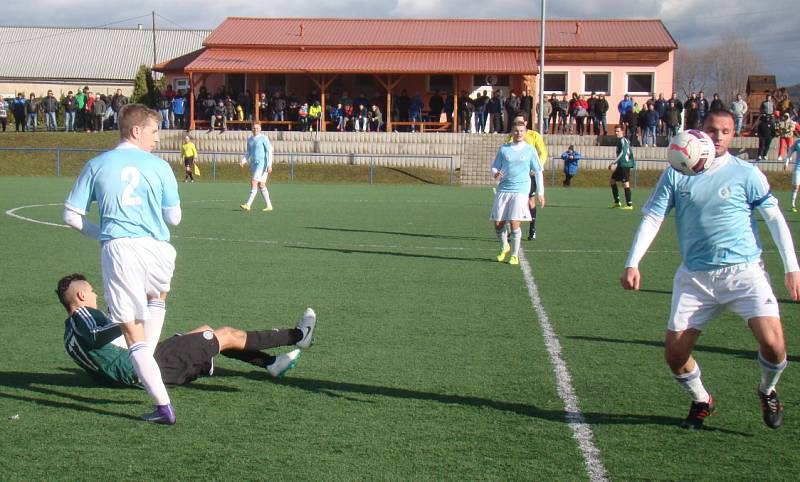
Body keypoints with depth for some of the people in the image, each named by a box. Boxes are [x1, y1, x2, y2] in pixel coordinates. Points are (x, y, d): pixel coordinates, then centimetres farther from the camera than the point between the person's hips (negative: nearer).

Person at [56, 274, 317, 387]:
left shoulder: (71, 333, 17)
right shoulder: (83, 316, -11)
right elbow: (97, 337, -33)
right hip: (152, 366, -10)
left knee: (206, 332, 22)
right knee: (229, 335, -3)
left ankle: (271, 364, 20)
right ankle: (297, 336, 8)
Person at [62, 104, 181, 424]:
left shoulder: (96, 165, 10)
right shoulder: (159, 166, 7)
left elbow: (72, 215, 9)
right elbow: (174, 218, 9)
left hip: (117, 250, -1)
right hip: (156, 249, 1)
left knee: (133, 334, 2)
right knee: (158, 295, 36)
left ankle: (163, 406, -5)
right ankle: (146, 360, 25)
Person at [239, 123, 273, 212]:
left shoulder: (263, 138, -7)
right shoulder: (249, 139, 14)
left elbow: (269, 151, -10)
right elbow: (248, 153, 20)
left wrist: (269, 165, -17)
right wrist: (243, 160, 2)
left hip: (262, 164, -8)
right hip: (253, 164, 8)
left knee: (254, 183, -14)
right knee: (261, 185, 9)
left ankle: (248, 205, -18)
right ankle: (269, 205, 15)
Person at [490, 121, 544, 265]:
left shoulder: (530, 150, 4)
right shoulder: (503, 149, 8)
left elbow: (538, 172, 8)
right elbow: (494, 167, 14)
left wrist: (541, 193, 4)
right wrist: (495, 174, -11)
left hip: (520, 190, -2)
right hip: (503, 189, 3)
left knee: (514, 222, -14)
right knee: (498, 224, 1)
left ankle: (515, 255, 1)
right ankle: (504, 247, 30)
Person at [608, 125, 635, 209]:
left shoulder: (622, 140, -12)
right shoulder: (619, 140, 17)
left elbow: (623, 153, -21)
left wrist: (613, 163, -21)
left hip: (624, 165, -11)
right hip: (621, 165, 11)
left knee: (625, 183, -11)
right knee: (613, 180, 16)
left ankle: (629, 205, -12)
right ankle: (617, 202, 19)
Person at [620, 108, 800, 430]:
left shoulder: (746, 173, 0)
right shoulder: (676, 174, 3)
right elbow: (652, 218, 2)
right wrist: (632, 264, -9)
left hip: (744, 270, -2)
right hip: (694, 276, 2)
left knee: (772, 344, -19)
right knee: (674, 353, -3)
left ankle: (767, 391, 16)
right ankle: (701, 401, 28)